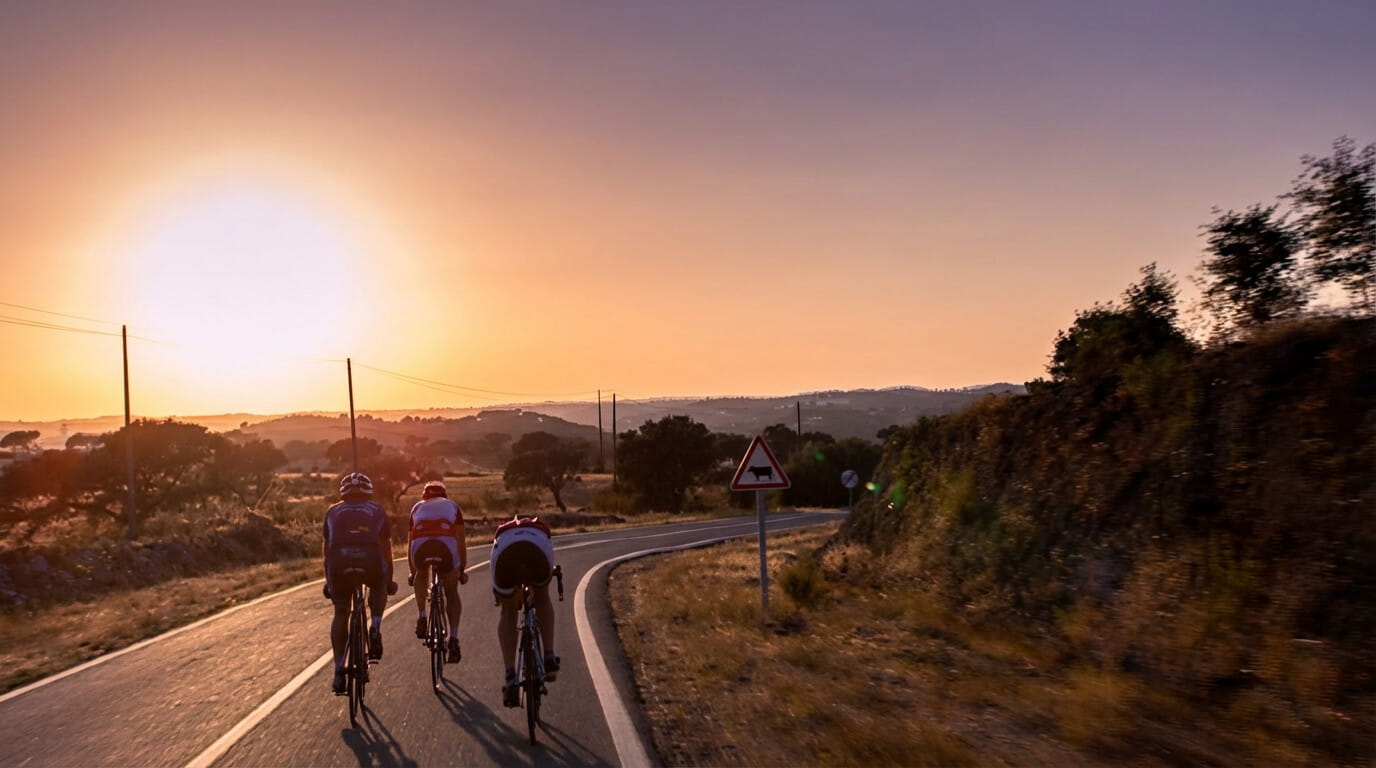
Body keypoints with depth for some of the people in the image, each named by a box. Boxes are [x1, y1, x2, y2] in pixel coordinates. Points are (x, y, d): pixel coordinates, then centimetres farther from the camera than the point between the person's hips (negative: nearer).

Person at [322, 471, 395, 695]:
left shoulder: (333, 512, 30)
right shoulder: (377, 510, 27)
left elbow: (327, 549, 34)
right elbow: (386, 548, 32)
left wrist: (328, 582, 45)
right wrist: (389, 580, 42)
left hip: (340, 560, 1)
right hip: (370, 558, -1)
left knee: (340, 614, 19)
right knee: (379, 587, 32)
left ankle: (339, 671, 14)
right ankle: (375, 628, 10)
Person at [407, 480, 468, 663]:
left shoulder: (418, 507, 34)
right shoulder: (452, 506, 32)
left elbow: (410, 541, 37)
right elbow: (461, 541, 30)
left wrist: (412, 572, 47)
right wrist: (463, 569, 38)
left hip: (421, 547, 1)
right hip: (447, 546, -1)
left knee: (422, 575, 34)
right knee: (451, 592, 17)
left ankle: (422, 617, 20)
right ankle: (453, 638, 5)